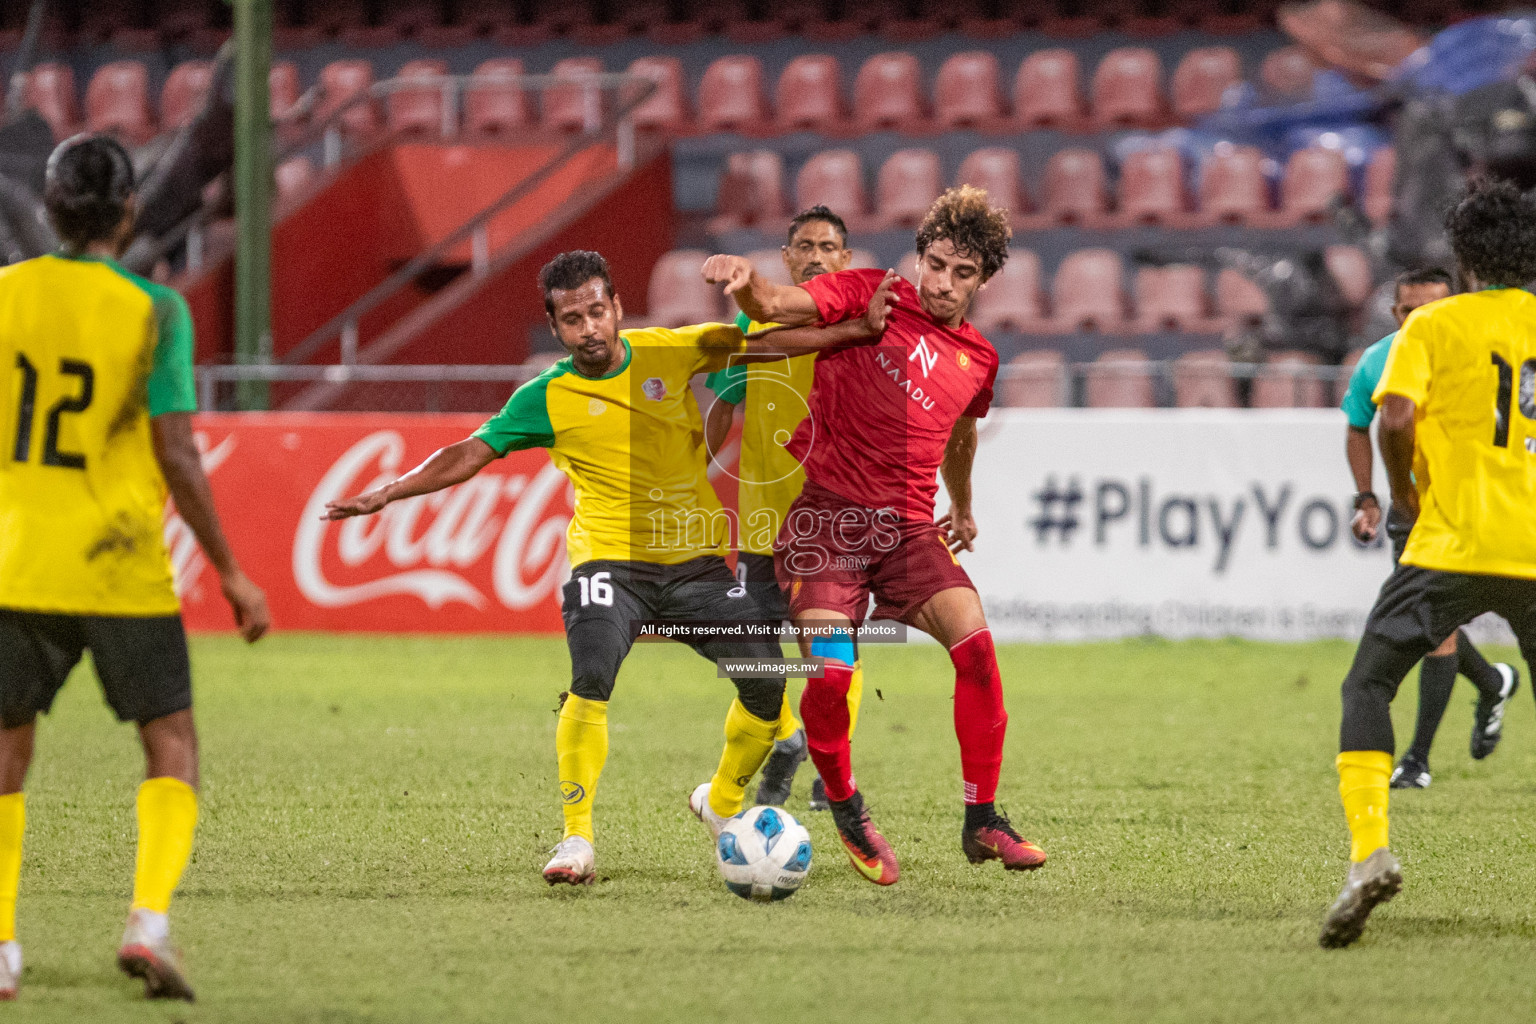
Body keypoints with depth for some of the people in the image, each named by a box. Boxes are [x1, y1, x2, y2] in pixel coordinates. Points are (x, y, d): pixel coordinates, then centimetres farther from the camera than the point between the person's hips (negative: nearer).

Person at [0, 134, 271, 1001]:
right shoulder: (154, 310, -8)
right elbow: (178, 456, -10)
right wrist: (231, 573, -2)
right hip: (123, 570, -3)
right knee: (172, 745, 9)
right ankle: (150, 921, -10)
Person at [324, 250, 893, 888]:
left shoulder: (669, 352, 3)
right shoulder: (547, 398, -2)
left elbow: (765, 343, 6)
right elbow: (470, 454, -1)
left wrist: (861, 329, 0)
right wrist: (385, 494, -11)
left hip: (697, 558, 3)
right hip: (611, 557, -3)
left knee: (769, 685, -3)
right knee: (591, 679, -28)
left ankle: (723, 800, 26)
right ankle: (577, 840, -20)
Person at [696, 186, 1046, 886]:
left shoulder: (978, 361, 14)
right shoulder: (872, 297, 1)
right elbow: (775, 308, -13)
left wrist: (961, 509, 48)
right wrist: (746, 284, -36)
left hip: (908, 524, 4)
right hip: (827, 512, -4)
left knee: (975, 645, -18)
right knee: (830, 674, -17)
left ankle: (982, 822, -8)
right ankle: (847, 814, 10)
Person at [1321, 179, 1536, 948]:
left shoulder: (1434, 324, 1)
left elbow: (1396, 419, -12)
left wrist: (1404, 494, 5)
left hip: (1454, 542, -3)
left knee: (1367, 685, 3)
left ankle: (1369, 849, -17)